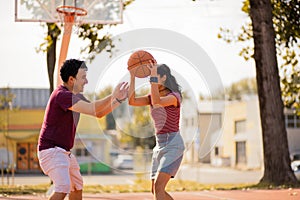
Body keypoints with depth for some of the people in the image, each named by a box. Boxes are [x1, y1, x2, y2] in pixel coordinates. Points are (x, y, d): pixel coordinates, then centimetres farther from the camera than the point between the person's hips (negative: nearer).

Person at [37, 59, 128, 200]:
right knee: (63, 188, -26)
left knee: (77, 187, 23)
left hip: (65, 152, 11)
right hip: (51, 150, -11)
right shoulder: (62, 95, -20)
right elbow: (91, 109, -31)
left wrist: (118, 100, 4)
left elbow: (98, 113, 15)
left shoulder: (76, 96, 13)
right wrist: (112, 96, -29)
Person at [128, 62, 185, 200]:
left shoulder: (174, 96, -10)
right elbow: (132, 101, -4)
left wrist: (153, 77, -29)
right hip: (159, 145, 8)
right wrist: (132, 76, -9)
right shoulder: (152, 97, 11)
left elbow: (157, 102, -31)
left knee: (158, 187, -19)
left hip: (173, 145, -8)